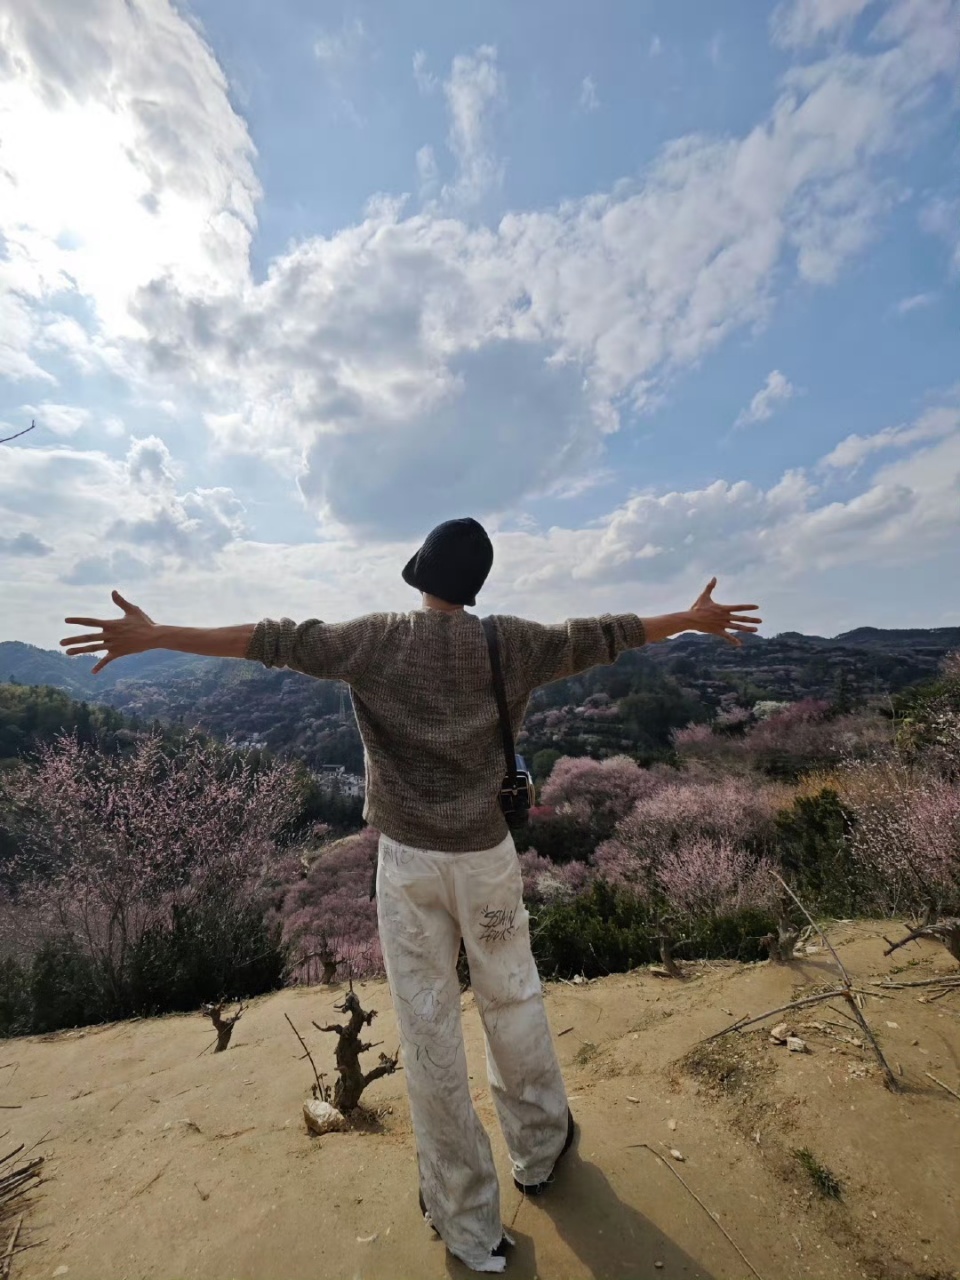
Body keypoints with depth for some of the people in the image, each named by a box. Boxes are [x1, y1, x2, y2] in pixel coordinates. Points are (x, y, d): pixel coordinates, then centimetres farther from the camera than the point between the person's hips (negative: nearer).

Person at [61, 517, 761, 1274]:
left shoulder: (377, 640, -7)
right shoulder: (510, 643, -5)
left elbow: (278, 642, -6)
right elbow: (598, 638, 3)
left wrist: (155, 636, 3)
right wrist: (693, 618, 18)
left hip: (408, 860, -1)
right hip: (487, 854, 1)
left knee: (429, 1031, 14)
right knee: (513, 1004, 22)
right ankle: (541, 1152, 47)